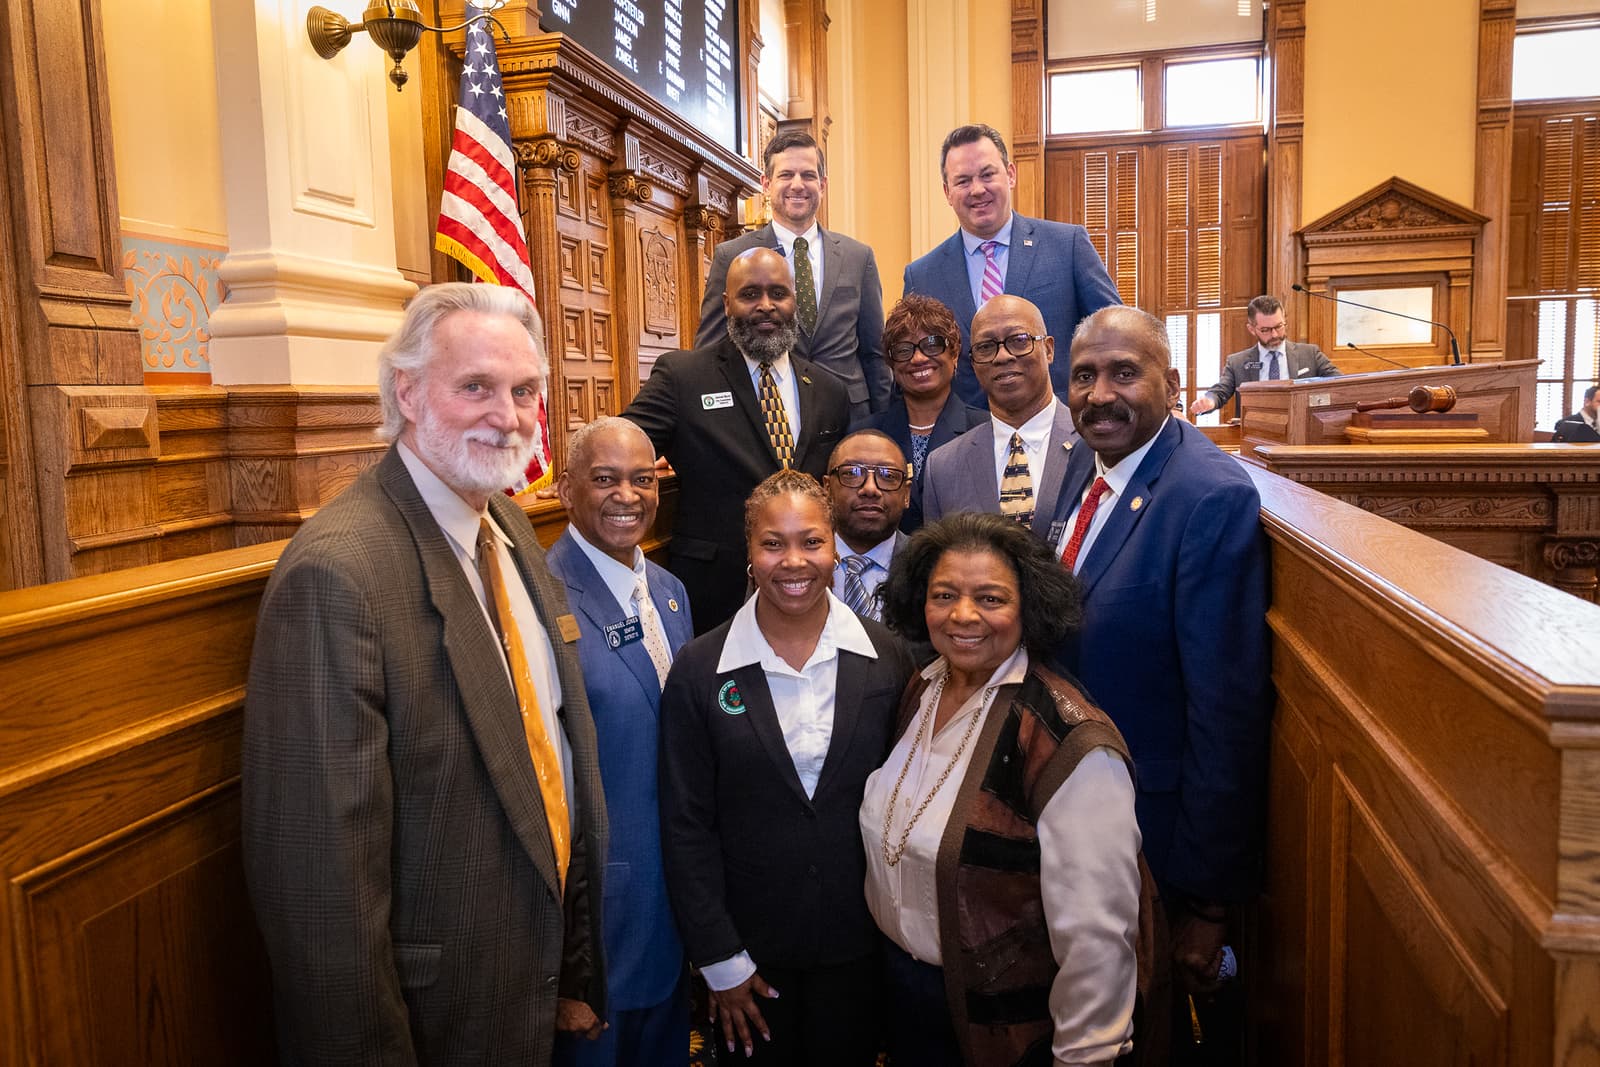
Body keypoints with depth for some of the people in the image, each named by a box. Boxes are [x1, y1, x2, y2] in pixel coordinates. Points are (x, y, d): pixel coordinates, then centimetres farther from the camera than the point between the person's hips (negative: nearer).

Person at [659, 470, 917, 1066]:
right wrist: (720, 959, -6)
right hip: (751, 942, -1)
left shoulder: (886, 657, -6)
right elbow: (686, 825, -7)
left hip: (859, 939, 1)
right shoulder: (698, 670, -10)